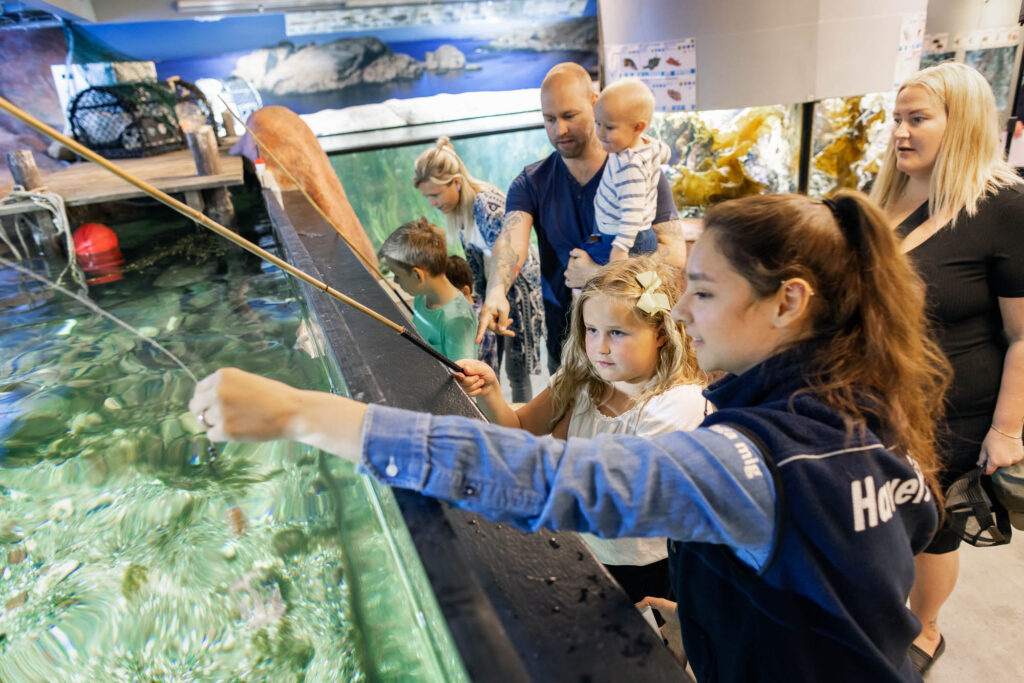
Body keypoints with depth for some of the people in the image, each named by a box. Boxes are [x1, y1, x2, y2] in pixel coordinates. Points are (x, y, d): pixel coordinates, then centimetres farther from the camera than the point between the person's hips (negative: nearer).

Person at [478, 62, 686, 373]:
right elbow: (511, 240, -17)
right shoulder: (531, 183, 2)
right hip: (564, 339, 2)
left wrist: (601, 272, -18)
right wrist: (496, 292, -37)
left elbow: (675, 254, -10)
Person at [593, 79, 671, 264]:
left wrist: (621, 248, -36)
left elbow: (633, 212, -32)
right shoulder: (650, 144, 2)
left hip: (626, 239, -10)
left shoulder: (630, 166, -28)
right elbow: (664, 153, 27)